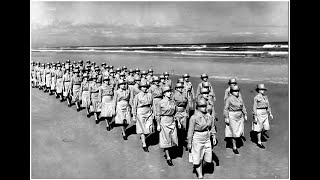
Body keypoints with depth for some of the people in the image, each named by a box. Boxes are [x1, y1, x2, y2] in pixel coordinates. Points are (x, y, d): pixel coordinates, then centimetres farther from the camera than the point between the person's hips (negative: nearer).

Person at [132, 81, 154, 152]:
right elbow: (134, 106, -2)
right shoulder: (137, 96, -5)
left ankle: (143, 137, 32)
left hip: (148, 113, 4)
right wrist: (134, 116, -3)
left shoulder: (150, 95, 5)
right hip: (140, 113, -4)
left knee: (149, 128, 0)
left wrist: (152, 113, 14)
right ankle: (144, 145, 6)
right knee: (142, 129, -1)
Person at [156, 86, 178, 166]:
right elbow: (158, 115, -5)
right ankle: (168, 158, 11)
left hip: (172, 122, 5)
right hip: (164, 122, -5)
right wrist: (158, 125, -7)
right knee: (166, 140, 3)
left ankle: (166, 152, 32)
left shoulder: (172, 102, 5)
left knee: (173, 139, 7)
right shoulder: (160, 103, -9)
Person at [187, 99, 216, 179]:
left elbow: (212, 128, 15)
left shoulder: (209, 116, 1)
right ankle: (200, 175, 24)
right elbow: (190, 131, -11)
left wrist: (214, 137, 7)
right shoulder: (194, 117, -15)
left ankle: (198, 167, 37)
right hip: (197, 140, -5)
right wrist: (189, 143, -9)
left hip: (207, 139, 5)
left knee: (208, 159, 10)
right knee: (198, 159, 6)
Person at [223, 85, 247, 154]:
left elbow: (243, 107, 16)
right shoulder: (229, 99, -11)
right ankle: (234, 147, 9)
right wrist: (226, 118, -15)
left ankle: (233, 141, 33)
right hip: (232, 117, -6)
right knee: (234, 132, -3)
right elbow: (225, 109, -12)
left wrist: (245, 115, 10)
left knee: (240, 131, 6)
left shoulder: (239, 98, 9)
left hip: (240, 117, 6)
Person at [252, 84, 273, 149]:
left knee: (267, 127, 4)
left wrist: (270, 113, 8)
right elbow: (254, 108, -11)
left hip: (265, 113, 6)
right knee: (259, 128, 2)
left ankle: (263, 132, 40)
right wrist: (255, 117, -14)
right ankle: (259, 142, 13)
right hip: (258, 113, -6)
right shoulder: (256, 98, -11)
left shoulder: (265, 97, 8)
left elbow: (268, 105, 15)